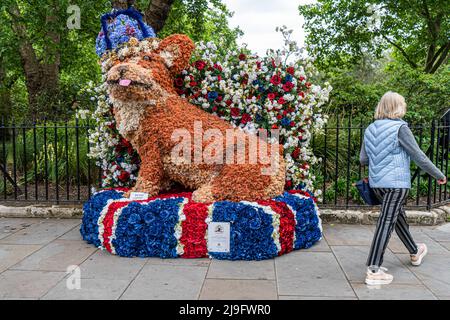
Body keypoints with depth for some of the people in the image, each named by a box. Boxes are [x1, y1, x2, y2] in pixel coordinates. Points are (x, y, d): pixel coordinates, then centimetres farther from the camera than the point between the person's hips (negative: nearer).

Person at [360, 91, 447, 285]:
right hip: (396, 182, -7)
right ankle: (373, 270, -6)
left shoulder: (370, 129, 6)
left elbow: (363, 160, 9)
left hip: (376, 183, 7)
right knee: (386, 222, -5)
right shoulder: (400, 128, -12)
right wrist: (439, 175, 2)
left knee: (399, 216, 23)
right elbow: (419, 156, -10)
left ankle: (415, 252, 44)